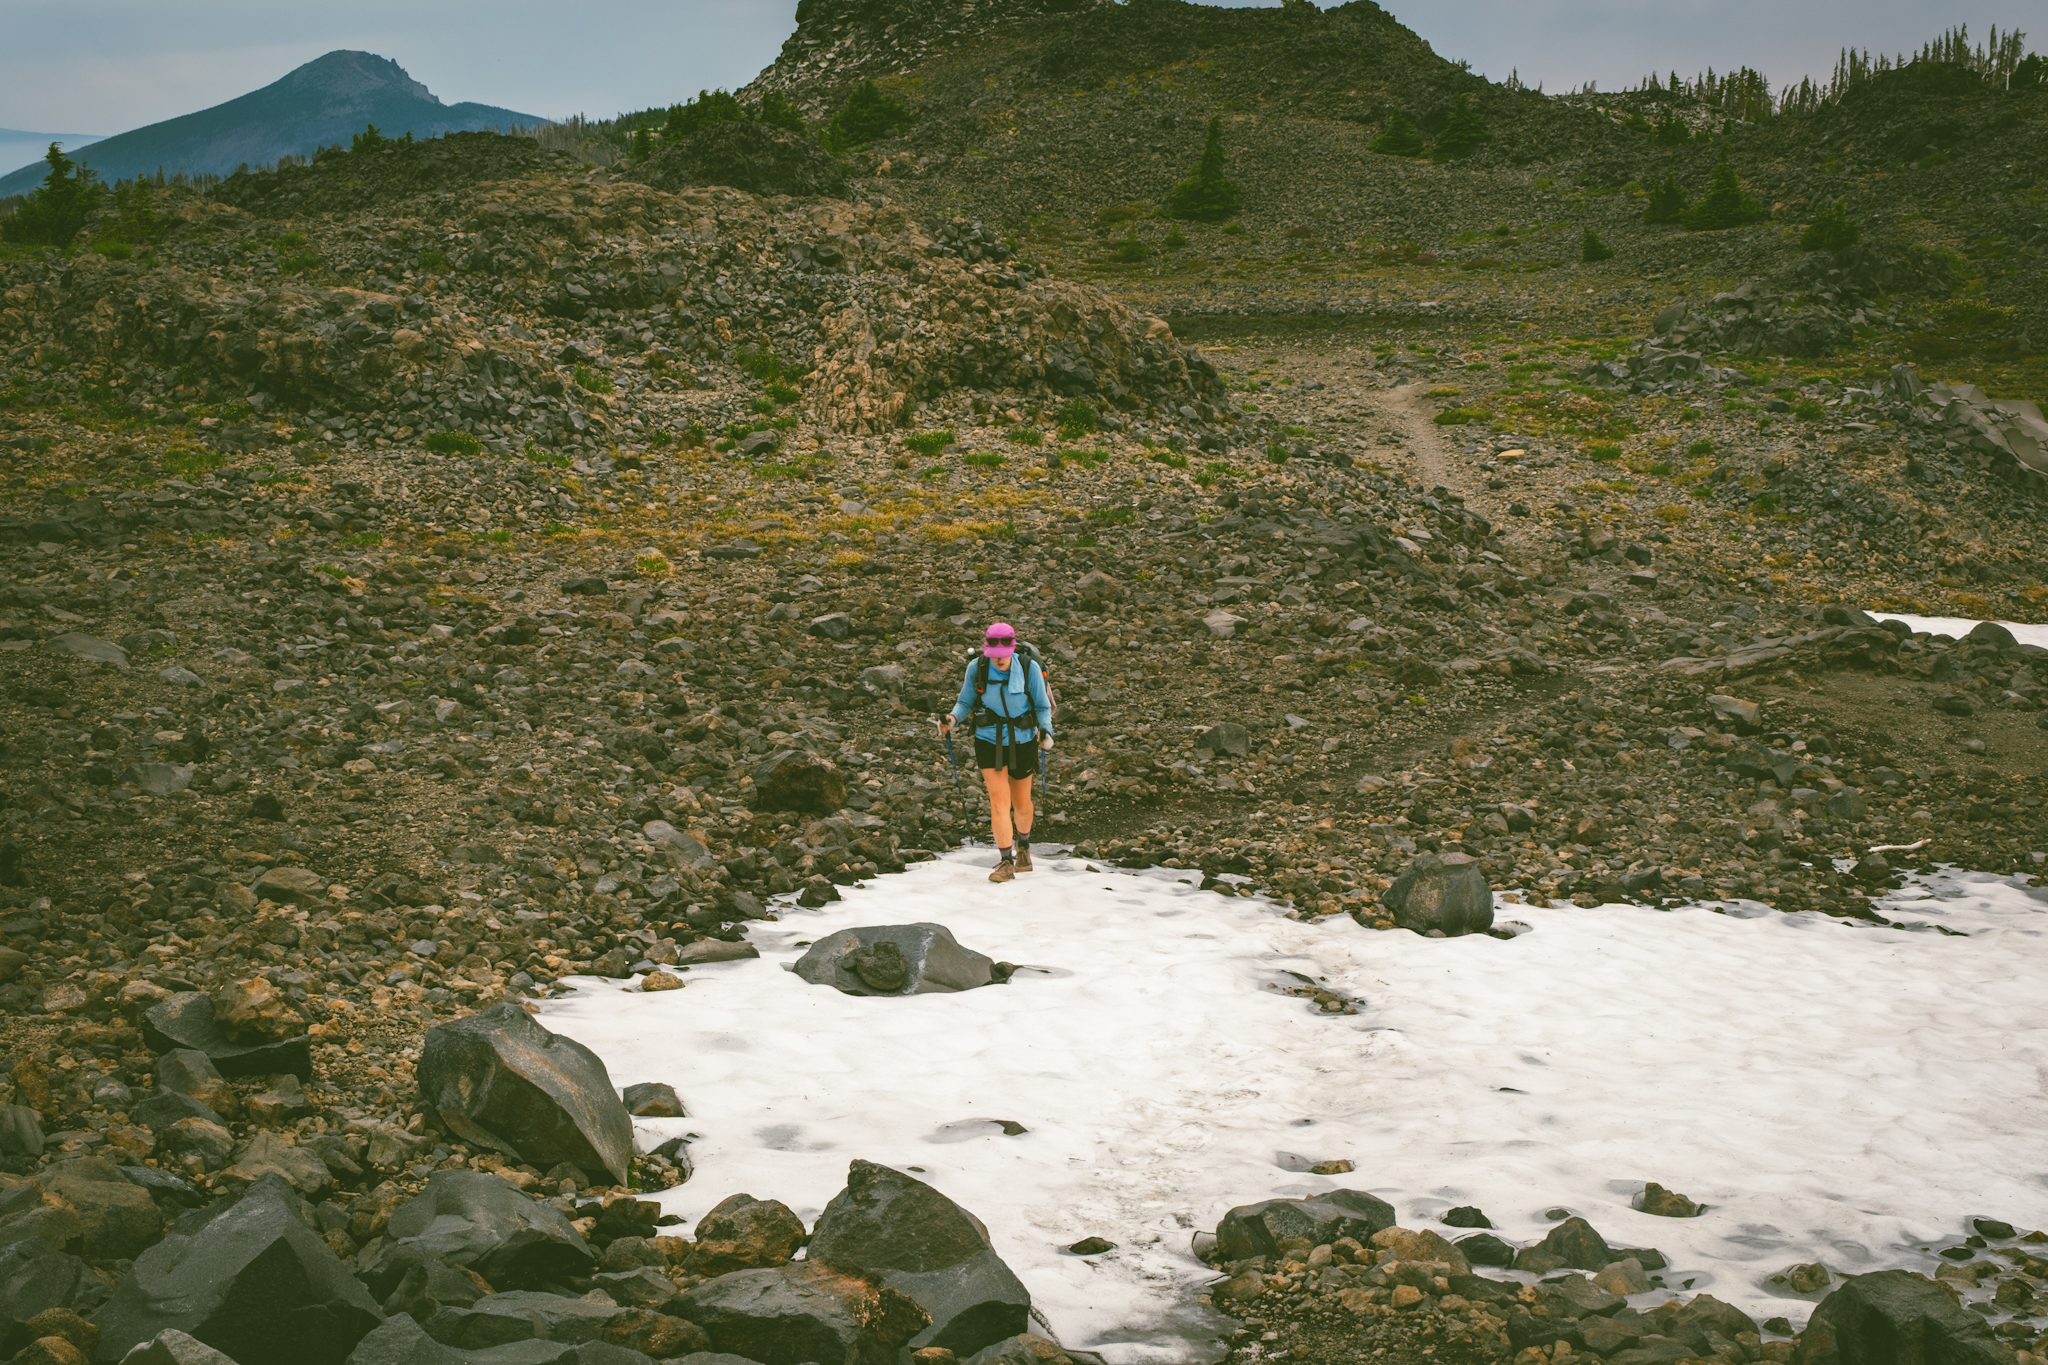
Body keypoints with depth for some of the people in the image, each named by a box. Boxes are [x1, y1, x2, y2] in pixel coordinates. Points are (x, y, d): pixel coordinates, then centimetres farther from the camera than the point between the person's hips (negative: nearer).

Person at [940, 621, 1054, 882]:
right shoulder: (976, 668, -11)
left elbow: (1043, 707, -4)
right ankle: (1005, 861, -1)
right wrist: (953, 718, -19)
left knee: (1021, 803, 14)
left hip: (1022, 743, 0)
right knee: (999, 800, -9)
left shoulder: (1030, 669, -14)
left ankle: (1023, 844, 43)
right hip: (989, 741, 0)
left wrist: (1045, 730, -22)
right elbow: (965, 702, 1)